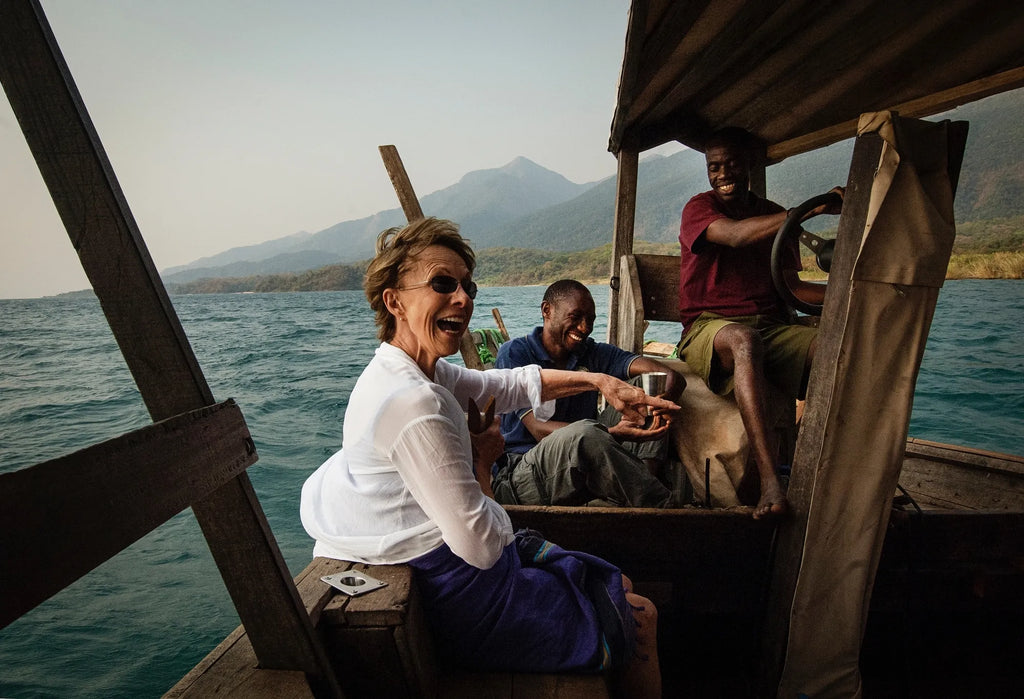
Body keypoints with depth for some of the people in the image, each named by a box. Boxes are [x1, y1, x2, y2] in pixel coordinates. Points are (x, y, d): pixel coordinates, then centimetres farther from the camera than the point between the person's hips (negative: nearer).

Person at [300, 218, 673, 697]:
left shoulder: (417, 372, -1)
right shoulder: (414, 404, -33)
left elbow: (510, 385, 9)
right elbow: (481, 545, -28)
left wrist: (596, 381, 1)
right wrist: (482, 460, -12)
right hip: (467, 602, -9)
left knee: (622, 587, 24)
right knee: (641, 618, 10)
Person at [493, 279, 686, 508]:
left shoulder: (594, 354, 10)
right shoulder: (515, 353, -5)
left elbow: (672, 377, -2)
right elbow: (539, 429, -18)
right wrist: (613, 434, -32)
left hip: (585, 470, 6)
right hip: (521, 475, -5)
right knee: (583, 432, -36)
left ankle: (640, 487, -23)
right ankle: (667, 509, -19)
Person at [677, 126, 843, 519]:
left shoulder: (775, 217, 20)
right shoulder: (699, 209, 3)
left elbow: (789, 286, 16)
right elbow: (737, 235, -20)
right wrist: (815, 208, -25)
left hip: (770, 327, 5)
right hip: (710, 328, -5)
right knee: (744, 339, -40)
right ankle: (769, 481, -45)